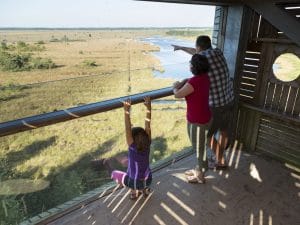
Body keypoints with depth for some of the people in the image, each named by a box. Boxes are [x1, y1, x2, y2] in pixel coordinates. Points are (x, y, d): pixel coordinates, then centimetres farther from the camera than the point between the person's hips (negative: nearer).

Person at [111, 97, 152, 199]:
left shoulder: (133, 147, -25)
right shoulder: (147, 145, -16)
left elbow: (127, 129, -34)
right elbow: (148, 126, -19)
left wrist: (127, 111, -39)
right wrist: (148, 108, -19)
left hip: (133, 182, -4)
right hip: (147, 180, 4)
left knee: (114, 173, 22)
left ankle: (134, 190, 8)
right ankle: (144, 188, 18)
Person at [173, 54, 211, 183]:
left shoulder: (194, 82, -27)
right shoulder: (204, 77, 1)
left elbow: (177, 95, -17)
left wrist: (175, 87, 3)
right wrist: (182, 84, 7)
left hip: (197, 121, -9)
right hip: (204, 117, 9)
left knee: (199, 148, 9)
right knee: (198, 146, 24)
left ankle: (200, 176, 28)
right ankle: (199, 170, 42)